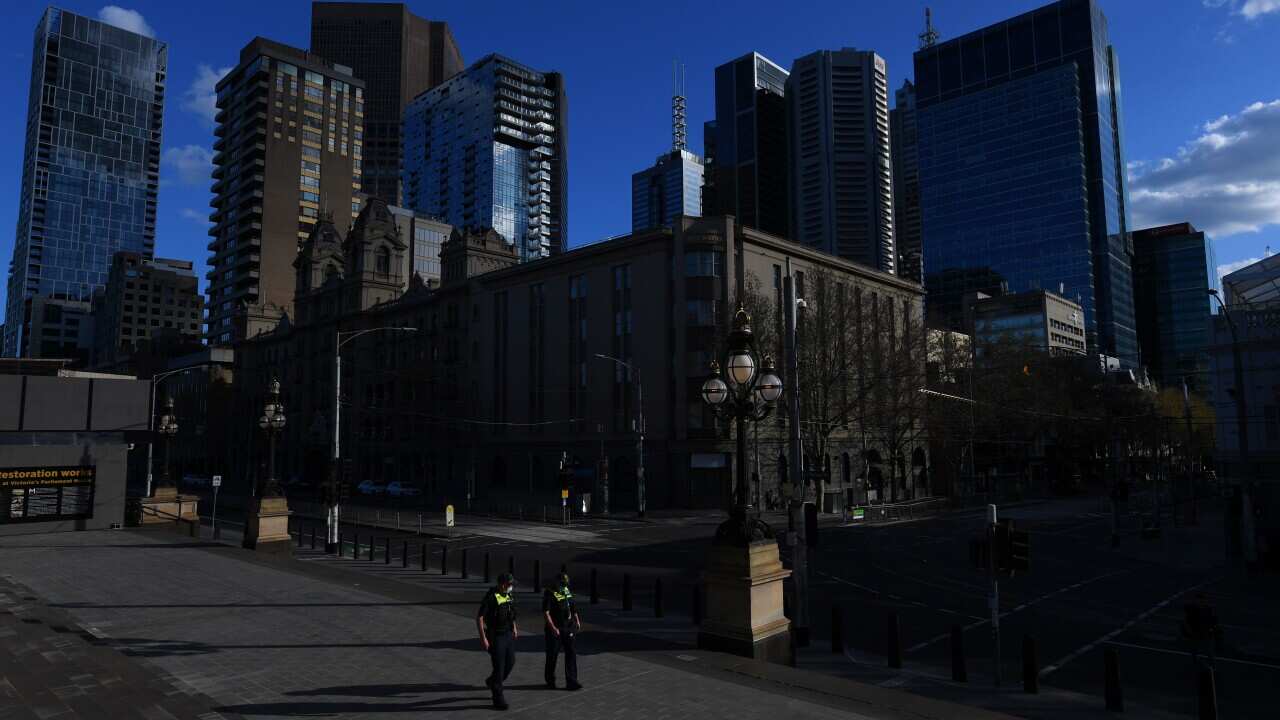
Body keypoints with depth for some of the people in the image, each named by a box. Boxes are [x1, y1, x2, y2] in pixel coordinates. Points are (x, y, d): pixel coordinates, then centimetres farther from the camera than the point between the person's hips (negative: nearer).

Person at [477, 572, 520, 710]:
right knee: (499, 666, -3)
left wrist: (514, 627, 19)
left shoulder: (510, 596, 5)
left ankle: (493, 682, 36)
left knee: (510, 662, 11)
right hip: (495, 636, -7)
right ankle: (498, 698, 9)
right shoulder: (491, 597, -19)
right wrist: (483, 638, -20)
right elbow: (479, 617, -18)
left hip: (508, 634, 7)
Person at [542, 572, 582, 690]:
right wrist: (553, 627, -25)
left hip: (568, 628, 6)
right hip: (555, 630, -6)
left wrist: (577, 620, 15)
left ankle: (571, 682, 3)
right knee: (552, 655, 7)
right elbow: (546, 612, -18)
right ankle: (550, 681, 24)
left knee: (571, 653, 1)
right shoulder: (550, 593, -12)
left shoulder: (567, 590, 9)